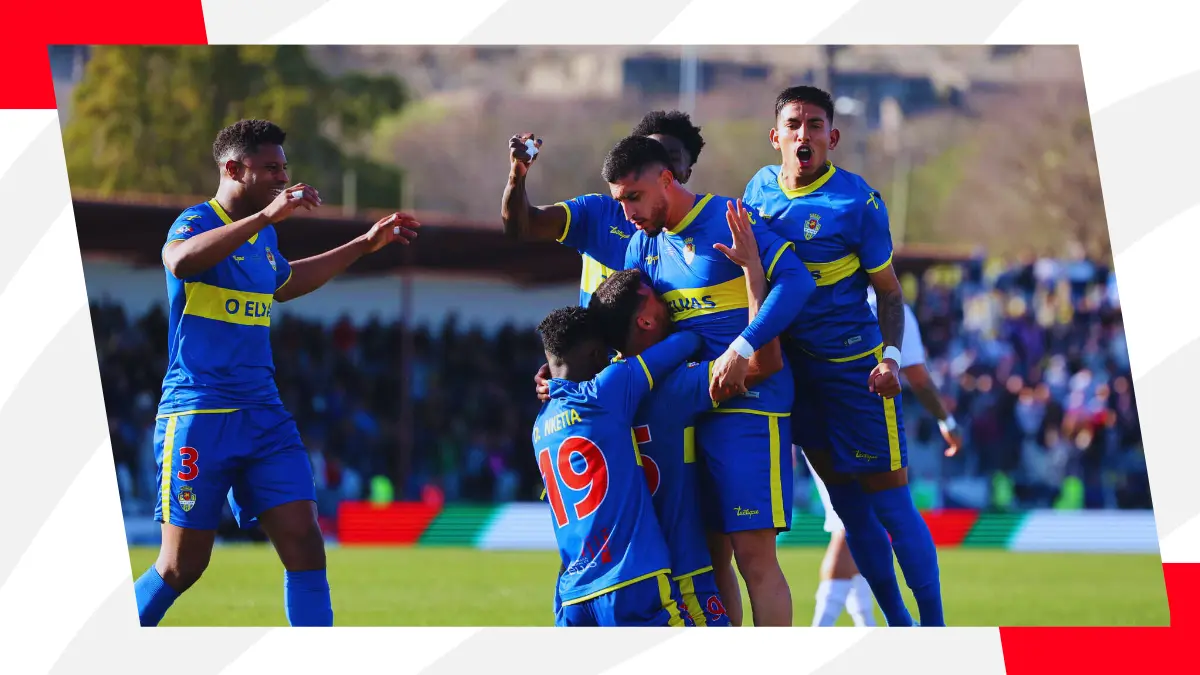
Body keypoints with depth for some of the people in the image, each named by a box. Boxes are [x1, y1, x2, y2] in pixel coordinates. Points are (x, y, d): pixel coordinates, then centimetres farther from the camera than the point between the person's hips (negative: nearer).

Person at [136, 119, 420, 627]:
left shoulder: (264, 235, 15)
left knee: (303, 540, -6)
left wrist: (364, 245, 37)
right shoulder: (198, 222, -10)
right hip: (198, 415, -7)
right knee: (183, 564, -3)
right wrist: (266, 216, -42)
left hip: (262, 414, 7)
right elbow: (180, 260, -36)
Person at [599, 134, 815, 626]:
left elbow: (796, 282, -18)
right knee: (709, 555, 9)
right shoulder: (643, 245, 14)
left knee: (753, 550, -12)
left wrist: (742, 350, -25)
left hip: (746, 399, -8)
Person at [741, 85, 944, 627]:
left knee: (889, 501, -5)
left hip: (854, 367, -5)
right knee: (849, 506, 11)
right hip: (790, 364, 5)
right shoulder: (760, 187, 1)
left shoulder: (857, 202, -14)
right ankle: (898, 625, 21)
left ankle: (934, 626, 3)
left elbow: (888, 291, -5)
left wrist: (891, 356, -19)